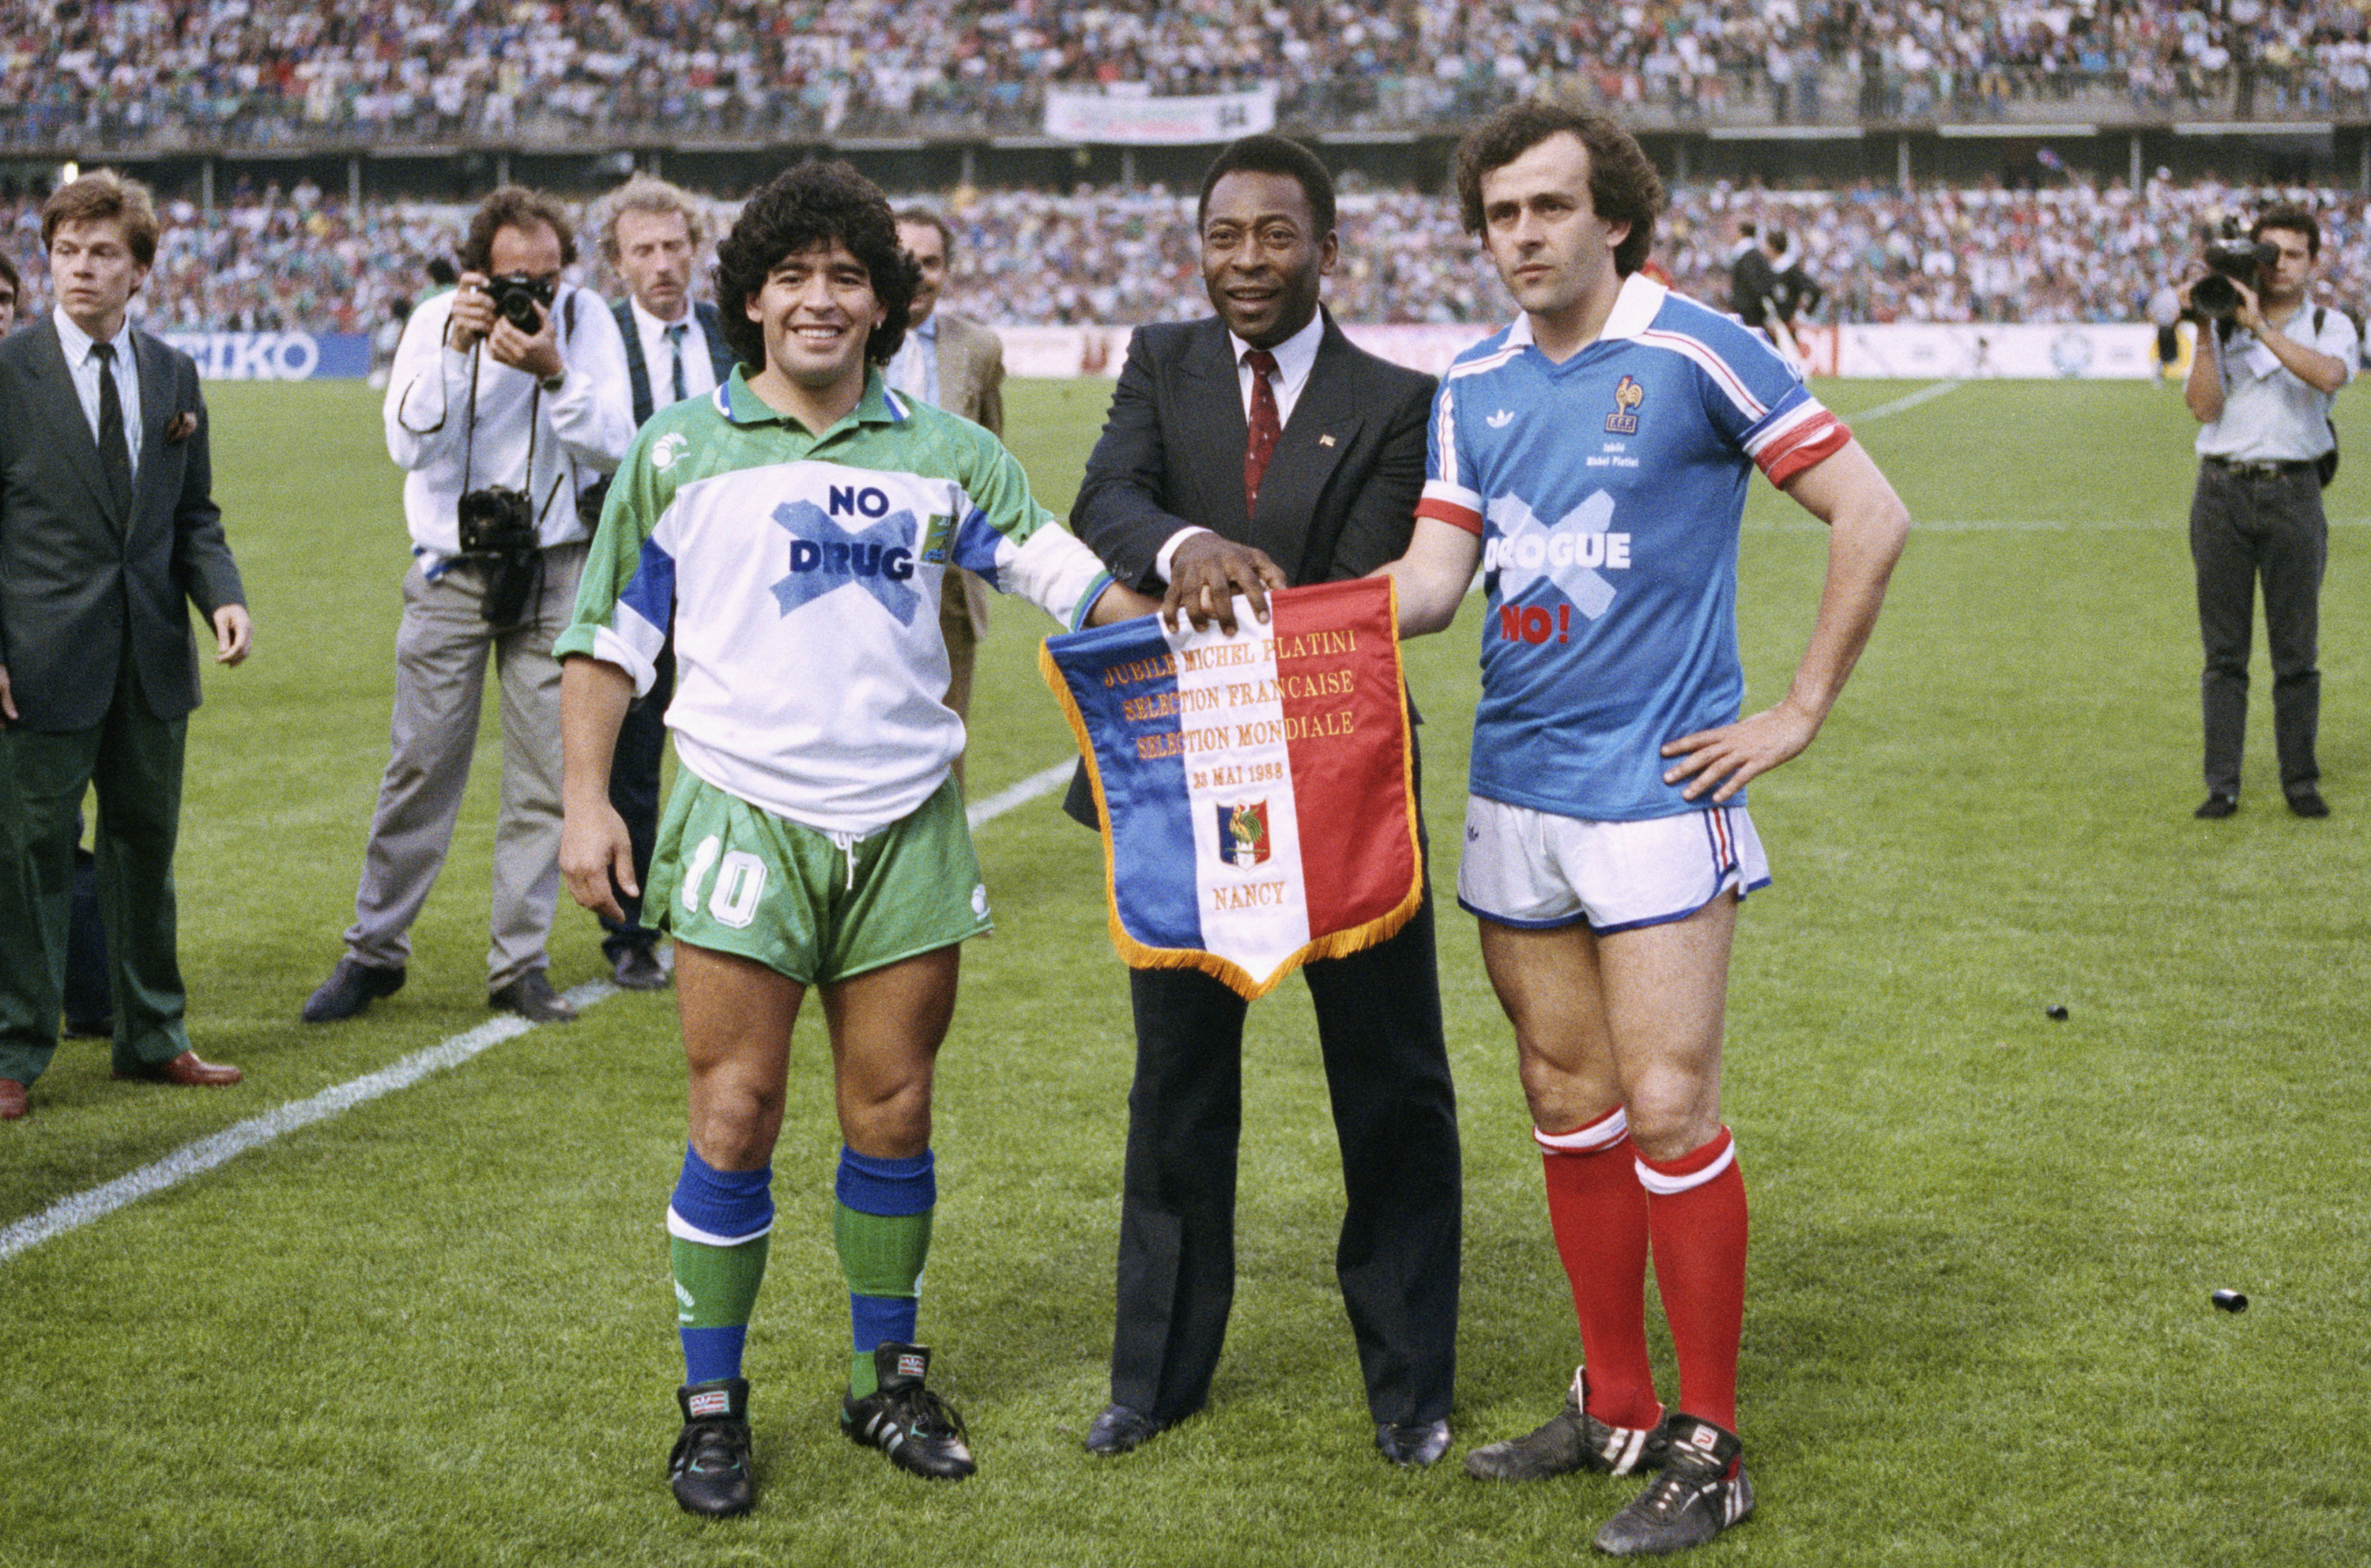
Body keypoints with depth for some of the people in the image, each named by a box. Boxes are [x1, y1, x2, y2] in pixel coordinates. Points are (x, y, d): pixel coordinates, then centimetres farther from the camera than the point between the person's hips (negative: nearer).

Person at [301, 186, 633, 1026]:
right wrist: (457, 350, -23)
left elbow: (613, 445, -9)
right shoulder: (436, 321, -3)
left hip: (551, 572, 0)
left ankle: (521, 963, 10)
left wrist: (552, 372, -23)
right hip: (449, 575, 0)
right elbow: (408, 443, -13)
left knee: (546, 774, 1)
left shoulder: (586, 318, -2)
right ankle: (374, 950, 15)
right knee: (420, 764, 2)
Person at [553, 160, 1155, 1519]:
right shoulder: (680, 453, 5)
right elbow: (609, 637, 8)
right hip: (744, 821, -2)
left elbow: (1079, 579, 5)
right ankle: (712, 1406, 9)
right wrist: (587, 799, 1)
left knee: (895, 1116, 6)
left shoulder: (947, 454, 9)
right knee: (737, 1119, -3)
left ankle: (889, 1378, 23)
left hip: (907, 828, 2)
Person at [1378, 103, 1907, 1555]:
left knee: (1668, 1110, -7)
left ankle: (1708, 1445, 4)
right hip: (1515, 791, 6)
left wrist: (1801, 714, -6)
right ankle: (1614, 1405, 23)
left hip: (1657, 790, -6)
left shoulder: (1695, 353, -8)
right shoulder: (1478, 386, 10)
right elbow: (1434, 577, 5)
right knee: (1569, 1102, 11)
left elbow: (1873, 516, -6)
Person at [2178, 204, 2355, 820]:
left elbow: (2328, 375, -16)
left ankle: (2301, 780, 11)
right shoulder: (2222, 326, 10)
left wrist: (2261, 327, -18)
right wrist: (2204, 332, -9)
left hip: (2293, 492, -1)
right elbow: (2204, 406, -3)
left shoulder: (2331, 326, 7)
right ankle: (2222, 784, 6)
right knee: (2224, 649, 2)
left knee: (2296, 649, 2)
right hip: (2222, 489, 1)